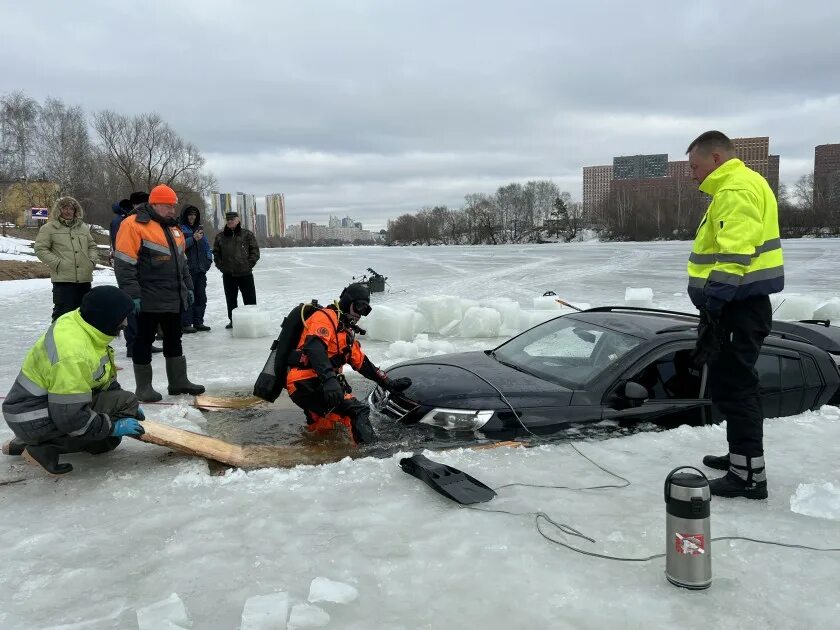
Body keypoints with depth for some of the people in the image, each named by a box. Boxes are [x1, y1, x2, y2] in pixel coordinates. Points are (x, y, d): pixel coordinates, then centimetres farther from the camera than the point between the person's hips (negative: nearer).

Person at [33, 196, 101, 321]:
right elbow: (40, 249, -3)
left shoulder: (83, 227, 17)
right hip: (63, 279, -5)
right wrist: (57, 263, -12)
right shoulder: (49, 228, 1)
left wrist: (92, 261, 5)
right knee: (63, 312, -7)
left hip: (85, 278, 5)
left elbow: (93, 246, 22)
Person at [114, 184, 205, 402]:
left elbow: (181, 261, 23)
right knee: (144, 341, 2)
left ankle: (178, 381, 24)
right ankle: (144, 386, 12)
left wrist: (188, 287, 19)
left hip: (174, 299, 8)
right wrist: (132, 295, -19)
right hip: (148, 300, -8)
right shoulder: (134, 225, -10)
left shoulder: (173, 228, 15)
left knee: (174, 340, 14)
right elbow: (124, 264, -15)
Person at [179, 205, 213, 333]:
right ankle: (186, 324, -5)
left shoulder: (200, 229, 19)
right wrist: (193, 238, -24)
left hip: (200, 270, 7)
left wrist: (208, 260, 10)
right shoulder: (180, 229, -2)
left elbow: (206, 247, 23)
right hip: (187, 269, -7)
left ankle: (198, 322, 16)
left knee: (201, 297, 9)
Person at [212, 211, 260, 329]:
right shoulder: (220, 236, 7)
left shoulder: (247, 234, 0)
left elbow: (255, 251, 0)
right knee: (231, 300, 10)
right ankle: (232, 320, 21)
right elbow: (216, 253, 14)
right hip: (228, 275, 3)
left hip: (245, 273, -3)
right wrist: (221, 266, 4)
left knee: (250, 299, 0)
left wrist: (249, 264, -7)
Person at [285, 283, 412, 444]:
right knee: (358, 411, -22)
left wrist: (389, 383, 24)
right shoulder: (325, 317, -5)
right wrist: (329, 379, -38)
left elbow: (362, 363, 29)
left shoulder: (348, 333, 26)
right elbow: (314, 347, -23)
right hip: (307, 384, -11)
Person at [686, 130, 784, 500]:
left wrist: (711, 303, -28)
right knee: (732, 382, 18)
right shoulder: (733, 188, 20)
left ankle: (749, 475, -1)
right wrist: (714, 302, 22)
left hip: (739, 305, -11)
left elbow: (735, 255, -26)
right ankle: (743, 455, 29)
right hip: (740, 303, 11)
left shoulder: (736, 189, -15)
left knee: (733, 385, -7)